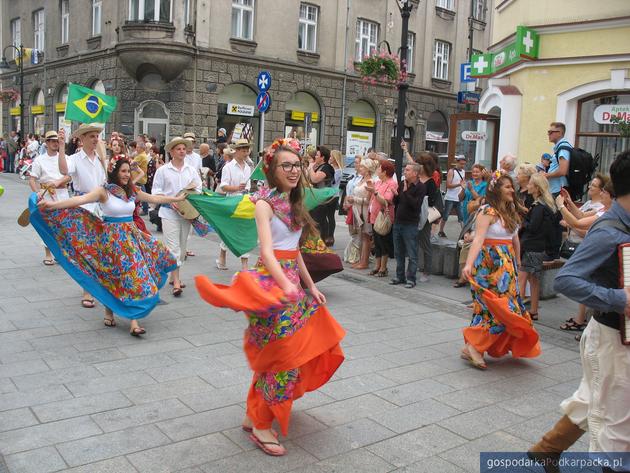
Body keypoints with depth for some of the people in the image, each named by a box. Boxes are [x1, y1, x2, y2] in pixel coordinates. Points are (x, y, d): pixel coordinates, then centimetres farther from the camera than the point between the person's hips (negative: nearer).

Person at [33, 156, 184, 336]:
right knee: (111, 278, 4)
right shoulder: (104, 191, -10)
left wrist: (177, 199, 26)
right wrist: (54, 204, -38)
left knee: (133, 275, -1)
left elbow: (154, 198, 18)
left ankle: (133, 321, 1)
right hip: (111, 238, -5)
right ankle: (109, 311, 26)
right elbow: (81, 199, -24)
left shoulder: (132, 191, 6)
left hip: (131, 236, 5)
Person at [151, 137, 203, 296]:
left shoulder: (191, 170, 10)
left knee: (182, 246, 10)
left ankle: (174, 276, 25)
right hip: (169, 213, -4)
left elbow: (199, 189, 10)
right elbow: (156, 191, -1)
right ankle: (176, 283, -11)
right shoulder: (163, 170, 0)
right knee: (173, 247, -10)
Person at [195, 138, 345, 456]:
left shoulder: (293, 203, 12)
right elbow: (267, 251, -25)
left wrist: (311, 287, 18)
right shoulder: (265, 203, -12)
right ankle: (260, 425, 13)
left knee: (296, 350, 15)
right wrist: (286, 284, -41)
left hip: (292, 281, 8)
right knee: (281, 355, -4)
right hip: (271, 280, -8)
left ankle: (256, 413, 34)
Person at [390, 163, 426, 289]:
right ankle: (400, 276, 23)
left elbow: (416, 204, -21)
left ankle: (411, 279, 6)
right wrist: (395, 194, 0)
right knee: (398, 253, 13)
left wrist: (406, 192, -20)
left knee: (412, 254, 0)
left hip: (410, 224, -7)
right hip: (398, 222, 7)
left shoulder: (420, 187, -9)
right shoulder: (403, 184, 13)